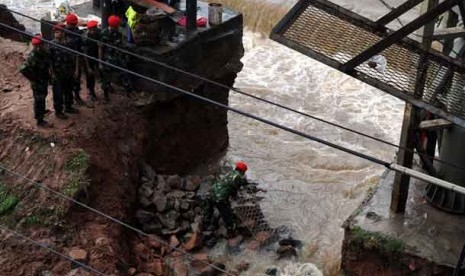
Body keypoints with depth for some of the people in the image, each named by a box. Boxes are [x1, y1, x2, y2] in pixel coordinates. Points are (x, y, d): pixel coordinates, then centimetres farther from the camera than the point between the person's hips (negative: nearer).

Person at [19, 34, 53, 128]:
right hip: (37, 83, -8)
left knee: (42, 97, 27)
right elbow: (23, 69, -34)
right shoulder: (33, 56, -28)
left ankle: (41, 111, 50)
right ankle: (40, 121, 11)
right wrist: (34, 78, -24)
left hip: (44, 81, 8)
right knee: (39, 100, 1)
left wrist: (48, 76, 11)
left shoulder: (43, 53, -3)